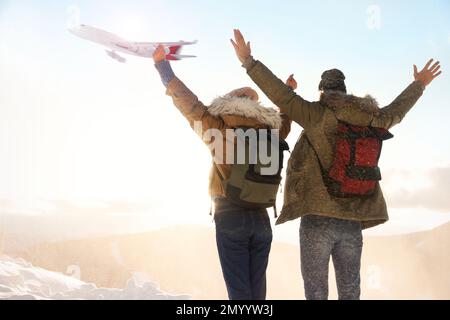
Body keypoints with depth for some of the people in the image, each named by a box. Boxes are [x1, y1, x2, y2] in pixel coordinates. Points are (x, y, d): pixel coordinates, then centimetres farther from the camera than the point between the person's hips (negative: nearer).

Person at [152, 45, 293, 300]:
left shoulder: (218, 127, -3)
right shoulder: (270, 131, 7)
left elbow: (187, 101, 0)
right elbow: (285, 121, 29)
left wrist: (163, 66, 9)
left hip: (229, 216, -3)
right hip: (262, 219, 4)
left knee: (239, 290, -3)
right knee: (257, 289, 10)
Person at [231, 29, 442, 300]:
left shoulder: (320, 116, -9)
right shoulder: (372, 121, 7)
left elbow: (282, 95, -13)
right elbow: (397, 111, 25)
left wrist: (249, 62, -7)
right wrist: (420, 85, 43)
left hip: (318, 218, -5)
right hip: (353, 222, 5)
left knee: (316, 290, 2)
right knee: (350, 290, 14)